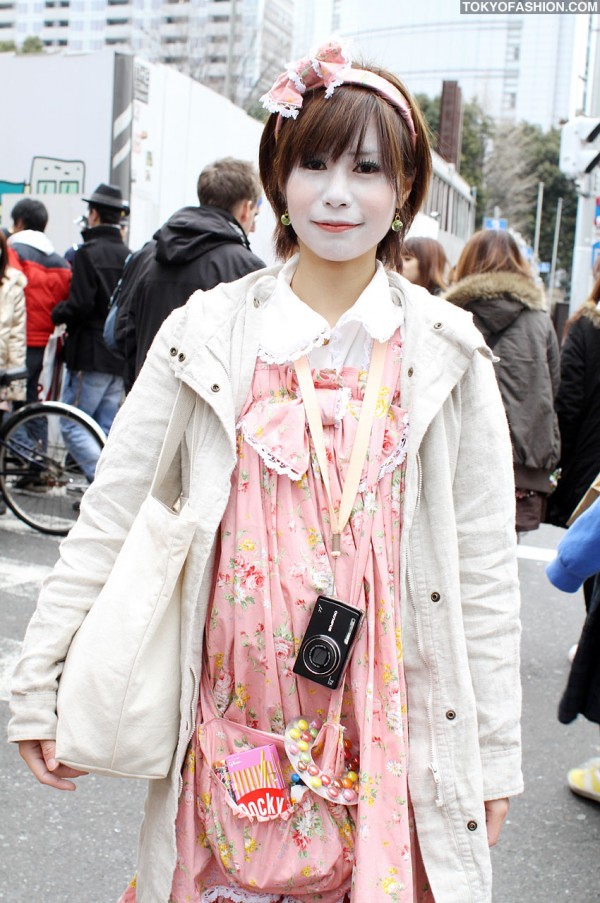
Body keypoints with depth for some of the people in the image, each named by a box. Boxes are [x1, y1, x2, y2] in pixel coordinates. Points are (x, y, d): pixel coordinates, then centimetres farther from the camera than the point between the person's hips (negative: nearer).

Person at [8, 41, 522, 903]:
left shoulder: (447, 354, -1)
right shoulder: (207, 333, -2)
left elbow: (483, 568, 0)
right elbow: (109, 516, 1)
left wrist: (495, 751, 2)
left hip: (384, 741, 0)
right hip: (230, 727, 1)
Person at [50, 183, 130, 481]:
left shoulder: (88, 253, -11)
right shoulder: (128, 256, 11)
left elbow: (80, 305, -17)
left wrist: (56, 314, 0)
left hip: (91, 355, -7)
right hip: (120, 356, 7)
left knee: (72, 426, -3)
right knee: (106, 430, 12)